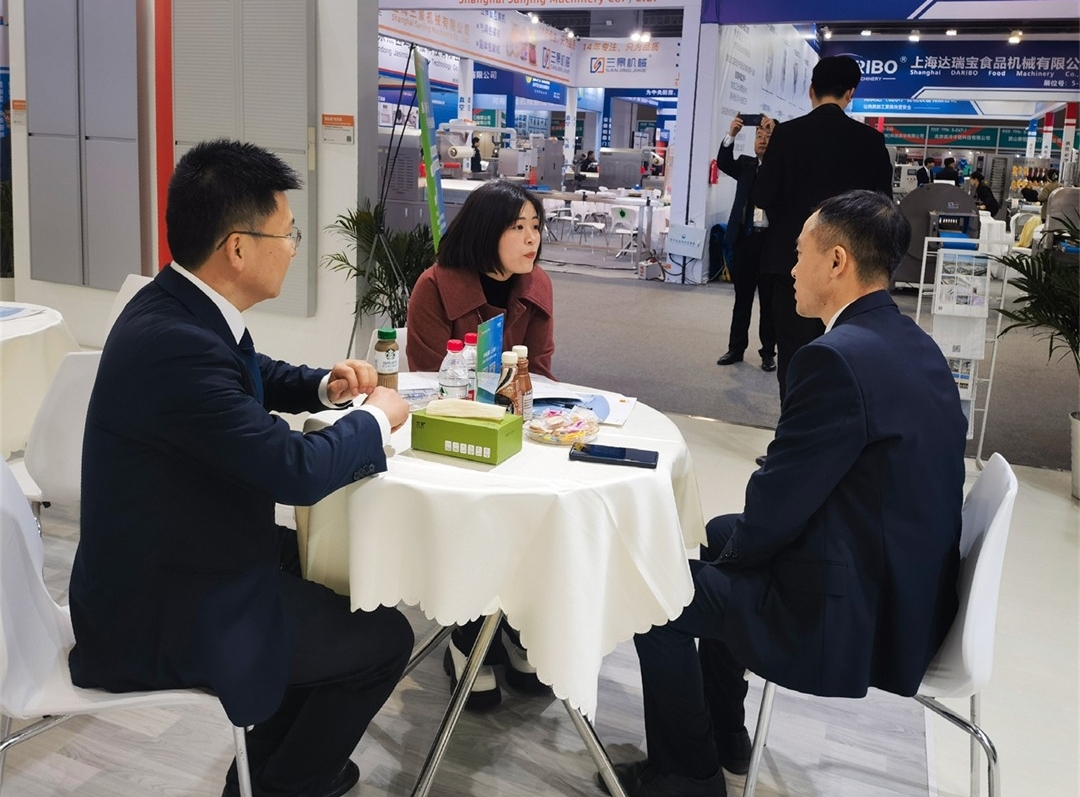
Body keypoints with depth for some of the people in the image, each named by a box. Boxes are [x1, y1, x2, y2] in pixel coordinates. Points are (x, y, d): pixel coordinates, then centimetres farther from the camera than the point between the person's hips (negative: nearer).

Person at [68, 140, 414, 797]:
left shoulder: (178, 305, -1)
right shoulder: (176, 344, -32)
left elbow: (253, 374, 19)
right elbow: (296, 469, -30)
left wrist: (325, 386, 1)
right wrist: (377, 419, -12)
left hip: (168, 561, 10)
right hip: (163, 618, -10)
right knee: (384, 639, -1)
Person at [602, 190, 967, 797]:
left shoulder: (837, 358, -25)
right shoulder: (914, 345, 4)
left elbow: (774, 510, -20)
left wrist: (736, 547, 1)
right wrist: (732, 539, 11)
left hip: (853, 616, -9)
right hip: (909, 588, 10)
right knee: (723, 535, 26)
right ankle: (724, 736, 38)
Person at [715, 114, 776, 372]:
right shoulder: (745, 164, 11)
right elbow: (723, 163, -6)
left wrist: (775, 132, -23)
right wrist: (731, 135, -20)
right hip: (745, 238, 3)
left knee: (769, 301, 4)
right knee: (742, 299, 11)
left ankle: (768, 352, 11)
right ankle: (736, 348, 18)